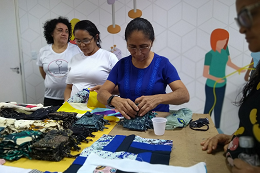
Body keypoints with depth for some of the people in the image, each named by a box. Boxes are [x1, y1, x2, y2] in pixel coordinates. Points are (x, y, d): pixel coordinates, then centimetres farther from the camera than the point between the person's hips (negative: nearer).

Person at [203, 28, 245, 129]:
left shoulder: (224, 49, -7)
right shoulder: (209, 55, -28)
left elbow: (229, 63, 7)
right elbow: (205, 74, -26)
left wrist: (238, 69, -11)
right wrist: (216, 79, -42)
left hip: (222, 85, 7)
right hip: (211, 87, -7)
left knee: (219, 107, 21)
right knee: (209, 109, 9)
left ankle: (217, 128, 42)